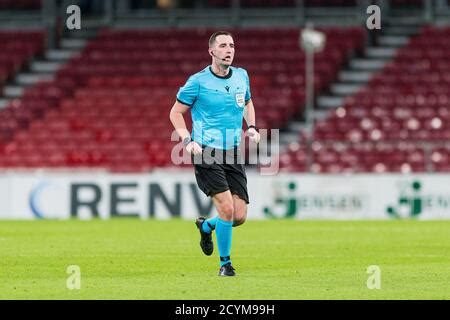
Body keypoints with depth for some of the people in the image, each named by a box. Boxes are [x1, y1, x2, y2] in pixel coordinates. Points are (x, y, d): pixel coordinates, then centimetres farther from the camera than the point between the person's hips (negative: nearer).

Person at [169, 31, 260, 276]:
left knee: (239, 216, -2)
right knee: (226, 208, -18)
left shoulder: (241, 76, 8)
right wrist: (188, 141, -11)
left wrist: (252, 127, 9)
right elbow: (176, 112, 2)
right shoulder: (198, 81, -7)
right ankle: (225, 263, 1)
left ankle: (206, 226, 32)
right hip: (206, 153, -5)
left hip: (234, 155, 5)